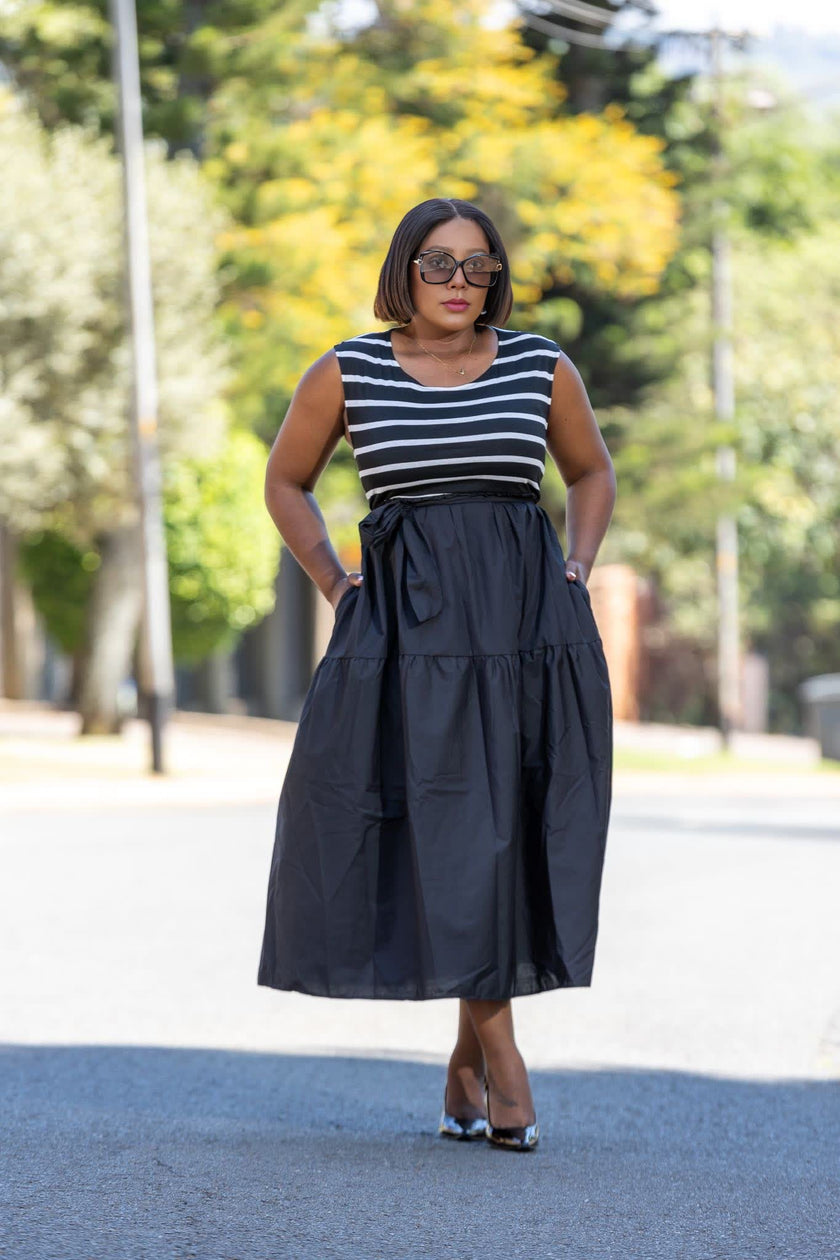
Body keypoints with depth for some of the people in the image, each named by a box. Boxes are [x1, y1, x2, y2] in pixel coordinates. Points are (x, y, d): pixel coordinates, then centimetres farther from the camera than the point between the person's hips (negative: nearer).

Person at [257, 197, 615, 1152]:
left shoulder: (541, 369, 7)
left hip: (526, 620, 1)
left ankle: (468, 1063, 12)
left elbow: (592, 474, 22)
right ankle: (501, 1057, -3)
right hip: (404, 623, -1)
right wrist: (332, 585, 7)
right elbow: (285, 482, 17)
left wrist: (577, 571, 8)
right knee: (446, 824, -10)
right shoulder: (347, 375, 4)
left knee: (510, 829, -1)